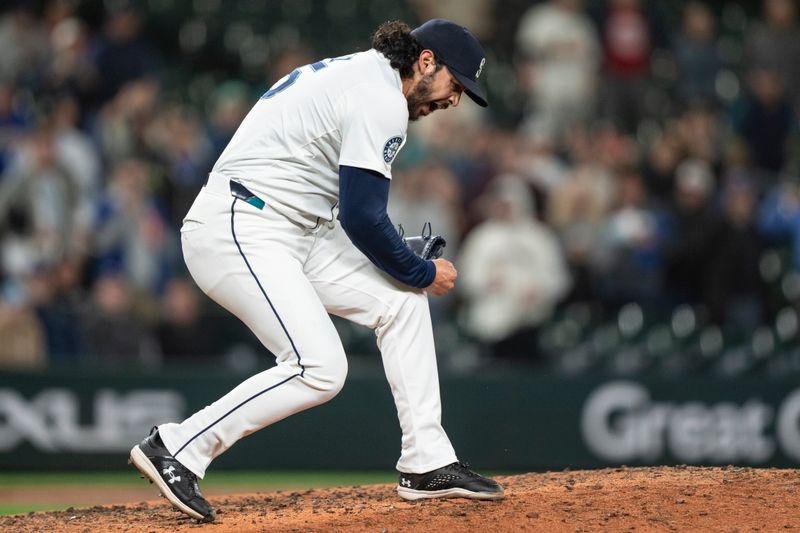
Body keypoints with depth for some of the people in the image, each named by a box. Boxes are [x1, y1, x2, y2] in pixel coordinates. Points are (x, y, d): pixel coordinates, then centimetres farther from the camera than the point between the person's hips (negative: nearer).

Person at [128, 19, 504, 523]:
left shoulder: (355, 71, 19)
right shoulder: (382, 100, -13)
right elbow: (362, 217, -17)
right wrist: (424, 273, -2)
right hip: (239, 231, -11)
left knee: (402, 300, 8)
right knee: (319, 369, -19)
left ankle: (427, 463, 7)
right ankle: (176, 448, -10)